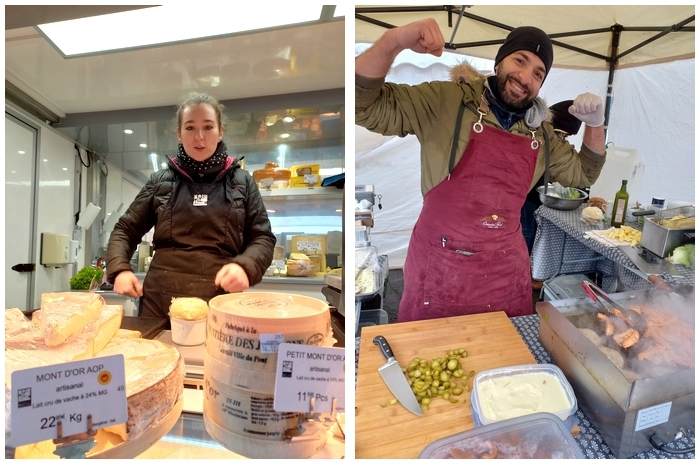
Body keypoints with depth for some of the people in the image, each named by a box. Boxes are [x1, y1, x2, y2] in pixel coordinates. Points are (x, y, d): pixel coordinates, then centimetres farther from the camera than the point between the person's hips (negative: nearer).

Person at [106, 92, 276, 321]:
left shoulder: (242, 182, 6)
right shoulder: (160, 181, 9)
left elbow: (262, 237, 3)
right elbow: (125, 230, 16)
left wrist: (245, 266, -16)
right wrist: (119, 269, -2)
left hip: (220, 304, -1)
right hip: (160, 301, 2)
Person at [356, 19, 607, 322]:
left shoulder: (540, 133, 8)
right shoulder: (444, 101, -8)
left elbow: (583, 173, 22)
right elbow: (362, 104, -14)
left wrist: (594, 124, 6)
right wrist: (394, 42, -29)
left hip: (507, 271, 5)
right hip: (438, 267, -4)